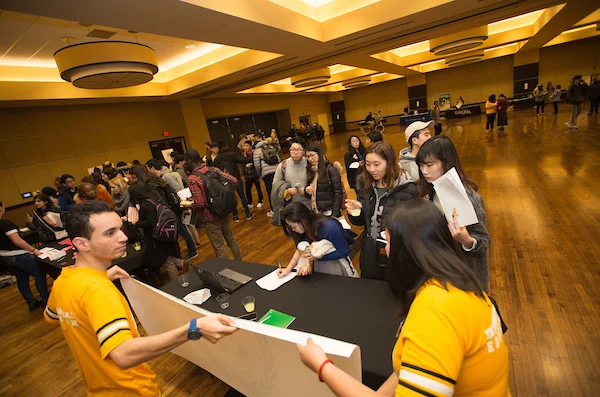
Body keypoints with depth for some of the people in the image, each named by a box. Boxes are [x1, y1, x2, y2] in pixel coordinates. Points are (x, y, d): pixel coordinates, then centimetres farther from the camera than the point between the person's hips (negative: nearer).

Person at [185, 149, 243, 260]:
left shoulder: (192, 179, -19)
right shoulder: (214, 169, -4)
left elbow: (200, 203, -24)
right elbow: (234, 180, -7)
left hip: (210, 218, -6)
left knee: (219, 247, 9)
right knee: (231, 240, 21)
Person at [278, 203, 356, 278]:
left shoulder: (329, 227, -30)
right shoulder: (307, 228, -13)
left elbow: (345, 251, -21)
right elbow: (301, 250, -3)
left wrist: (318, 256, -26)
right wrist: (288, 269, -14)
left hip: (336, 264, -5)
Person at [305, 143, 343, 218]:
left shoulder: (330, 169, -11)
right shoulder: (310, 170, 8)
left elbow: (338, 193, -12)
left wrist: (335, 215, -16)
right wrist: (307, 190, -6)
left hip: (329, 212, -5)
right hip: (316, 212, 5)